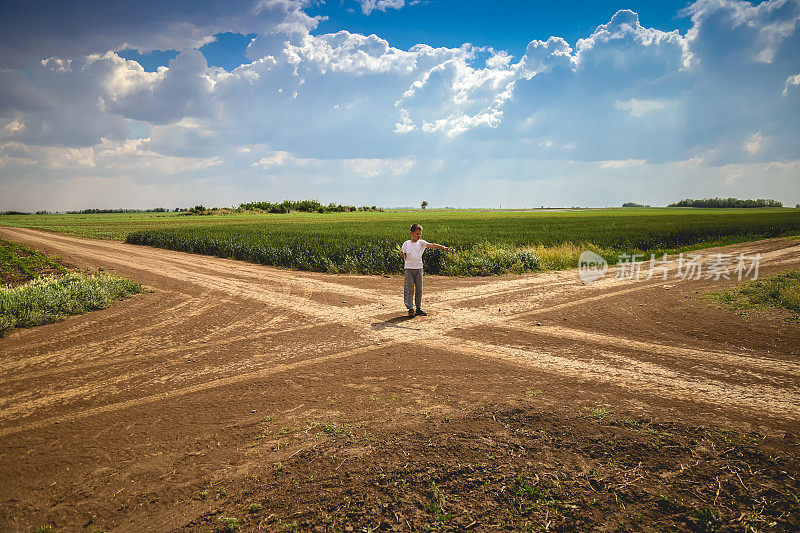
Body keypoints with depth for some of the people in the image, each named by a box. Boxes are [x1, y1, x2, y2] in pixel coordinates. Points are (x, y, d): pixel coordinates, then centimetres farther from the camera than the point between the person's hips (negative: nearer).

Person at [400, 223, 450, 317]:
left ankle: (419, 308, 16)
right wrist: (402, 255, -20)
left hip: (419, 268, 2)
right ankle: (410, 309, 5)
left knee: (419, 289, 5)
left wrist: (442, 247, -28)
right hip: (409, 268, -2)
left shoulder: (421, 243, 2)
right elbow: (404, 257, 5)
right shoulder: (406, 244, 2)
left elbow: (431, 245, -13)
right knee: (409, 289, -3)